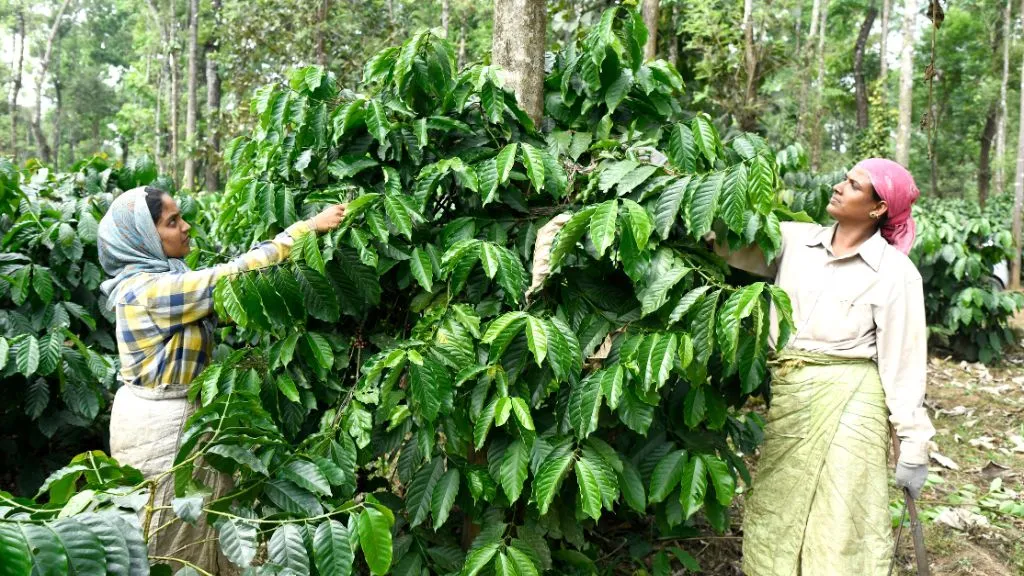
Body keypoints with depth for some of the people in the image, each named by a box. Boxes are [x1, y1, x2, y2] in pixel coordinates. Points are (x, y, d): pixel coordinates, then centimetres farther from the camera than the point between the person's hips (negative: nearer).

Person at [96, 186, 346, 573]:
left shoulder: (161, 277, 5)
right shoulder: (150, 291, -25)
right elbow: (234, 276, -28)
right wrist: (308, 227, -25)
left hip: (171, 414, 9)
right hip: (160, 423, -9)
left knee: (189, 527, 21)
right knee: (174, 535, 7)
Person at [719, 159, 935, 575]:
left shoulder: (895, 272, -6)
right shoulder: (794, 240, 6)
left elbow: (903, 363, -5)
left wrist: (913, 447, -5)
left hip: (847, 404, -5)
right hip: (786, 399, 5)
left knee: (838, 529, 2)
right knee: (779, 521, 14)